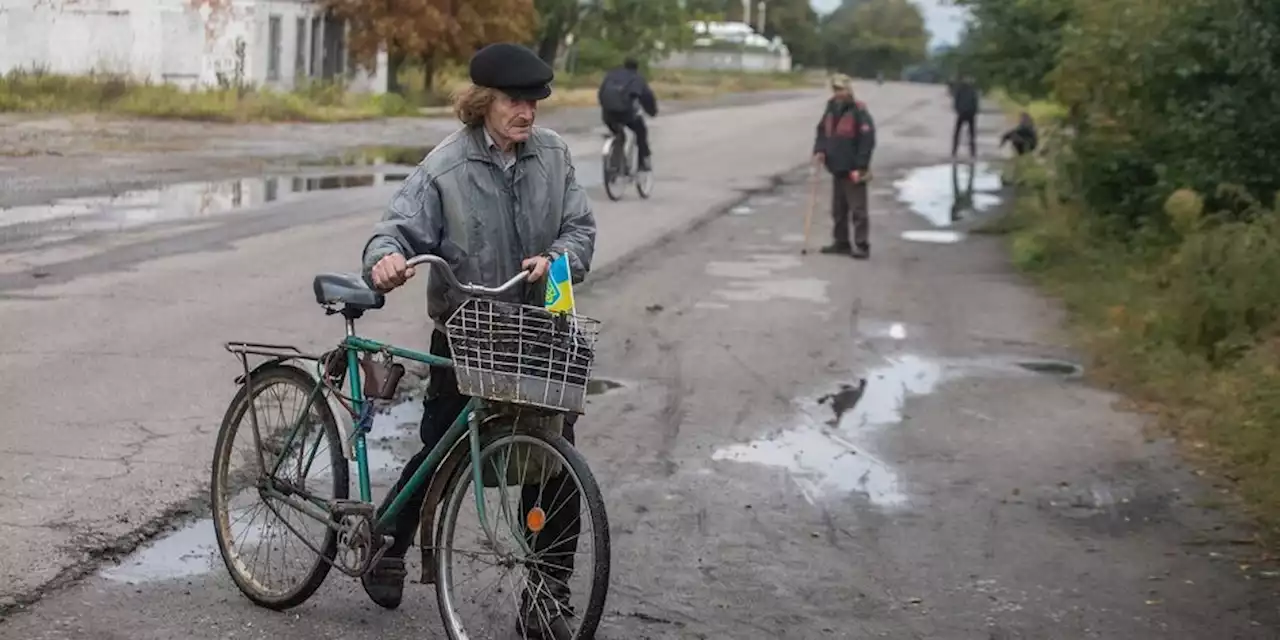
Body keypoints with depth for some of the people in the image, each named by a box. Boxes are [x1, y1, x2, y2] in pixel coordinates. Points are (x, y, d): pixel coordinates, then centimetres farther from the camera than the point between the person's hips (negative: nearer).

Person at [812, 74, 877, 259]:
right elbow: (822, 132, 19)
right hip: (836, 169, 8)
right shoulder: (831, 110, 12)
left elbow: (867, 140, -16)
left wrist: (860, 167, -19)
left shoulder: (859, 112, -12)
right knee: (838, 210, 15)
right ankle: (841, 242, 25)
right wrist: (819, 150, -1)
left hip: (853, 172, -8)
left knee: (858, 210, -6)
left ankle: (862, 246, -5)